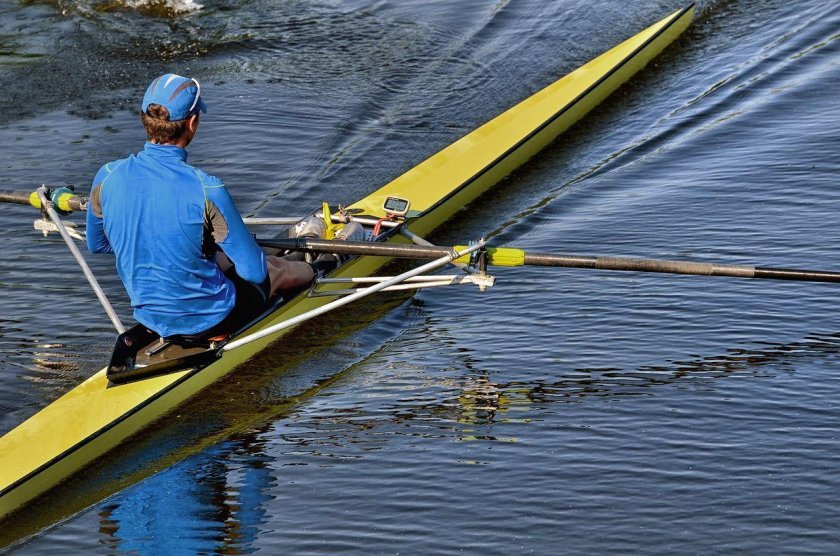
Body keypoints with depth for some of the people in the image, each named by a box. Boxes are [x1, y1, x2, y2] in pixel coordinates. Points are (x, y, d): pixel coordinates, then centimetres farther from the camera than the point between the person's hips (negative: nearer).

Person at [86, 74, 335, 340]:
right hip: (209, 321, -5)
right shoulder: (207, 190, -27)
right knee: (276, 269, 26)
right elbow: (256, 272, -19)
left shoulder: (107, 177, -14)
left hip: (149, 317, 5)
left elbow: (96, 244, 7)